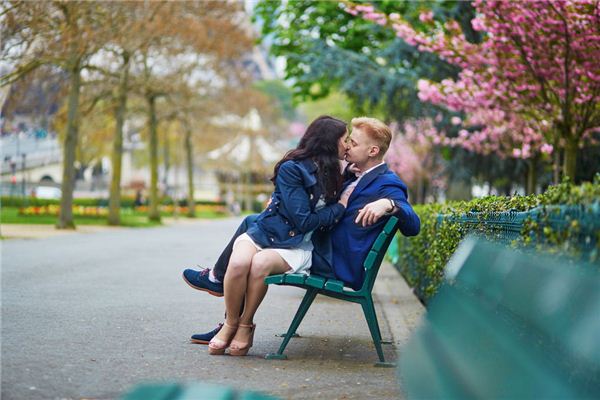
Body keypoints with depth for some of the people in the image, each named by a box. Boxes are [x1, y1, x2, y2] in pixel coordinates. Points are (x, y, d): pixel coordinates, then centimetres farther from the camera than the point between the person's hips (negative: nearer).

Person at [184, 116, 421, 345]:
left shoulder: (387, 185, -12)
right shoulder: (353, 175, 18)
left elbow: (413, 227, -23)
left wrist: (390, 204, -40)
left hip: (337, 265, -10)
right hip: (323, 249, 10)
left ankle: (217, 278, 17)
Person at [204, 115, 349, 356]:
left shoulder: (331, 174, 13)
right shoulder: (291, 169, -7)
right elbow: (304, 220, -10)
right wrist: (341, 206, -2)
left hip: (298, 247, 3)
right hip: (264, 233, -3)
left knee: (261, 263, -34)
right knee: (239, 262, -36)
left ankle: (246, 325, -13)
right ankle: (230, 323, -12)